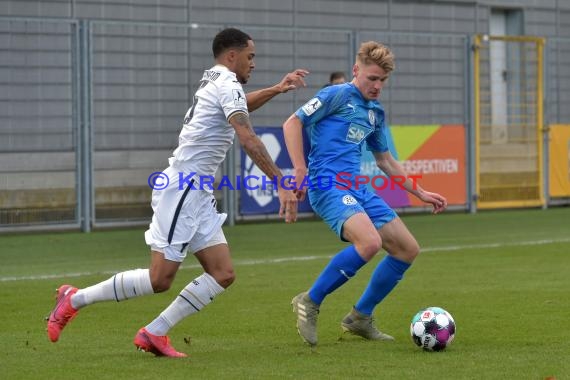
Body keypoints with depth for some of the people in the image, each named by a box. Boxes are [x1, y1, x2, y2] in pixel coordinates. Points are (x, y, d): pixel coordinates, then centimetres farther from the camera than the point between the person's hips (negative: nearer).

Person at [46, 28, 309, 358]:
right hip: (182, 191, -10)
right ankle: (74, 300, 4)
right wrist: (282, 184, -26)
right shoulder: (228, 86, -11)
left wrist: (277, 89, 32)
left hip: (197, 195, 10)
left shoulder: (215, 83, 18)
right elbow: (249, 140, -24)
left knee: (223, 274, 1)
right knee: (160, 279, -9)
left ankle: (154, 334, 2)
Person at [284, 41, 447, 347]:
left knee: (408, 249, 6)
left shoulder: (376, 113, 19)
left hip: (357, 189, 9)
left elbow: (385, 161, 30)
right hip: (329, 185, -9)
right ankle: (310, 302, -15)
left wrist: (421, 193, 27)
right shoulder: (338, 96, -3)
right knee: (370, 242, -31)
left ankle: (360, 317, 17)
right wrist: (300, 170, -16)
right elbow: (293, 123, -7)